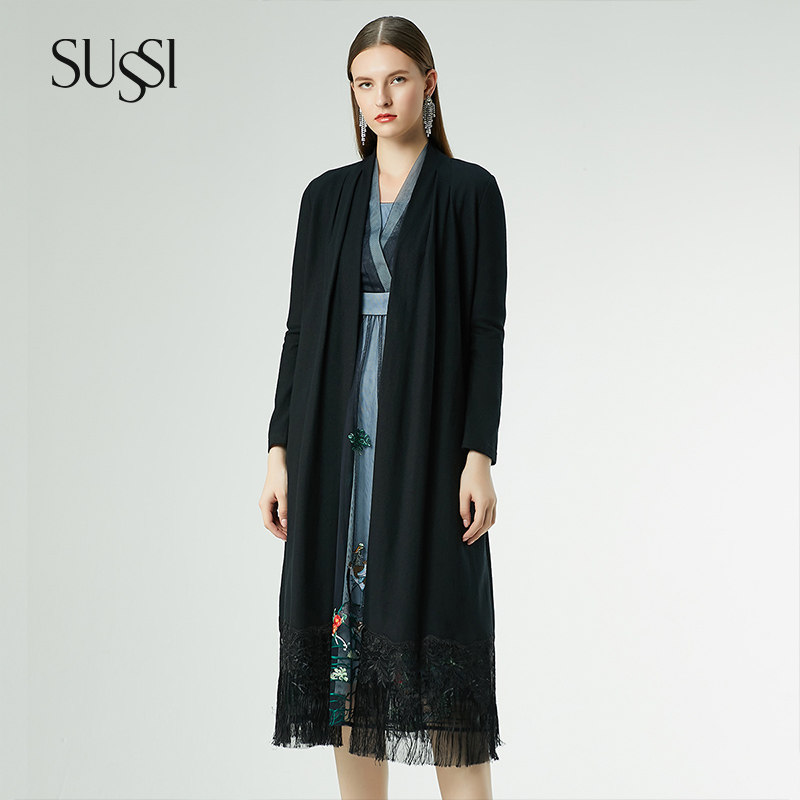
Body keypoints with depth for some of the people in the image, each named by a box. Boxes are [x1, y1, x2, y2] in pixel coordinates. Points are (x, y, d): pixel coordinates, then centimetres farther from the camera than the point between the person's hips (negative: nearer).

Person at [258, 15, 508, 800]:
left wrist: (479, 456, -12)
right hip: (338, 438, 4)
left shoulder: (469, 191, 2)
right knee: (347, 623, 4)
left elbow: (486, 328, -4)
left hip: (428, 436, -3)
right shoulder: (327, 196, 11)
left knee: (434, 629, -5)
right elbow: (299, 328, 10)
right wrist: (280, 451, 3)